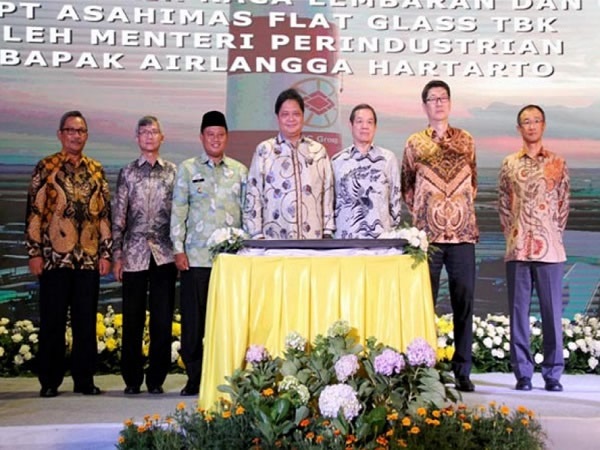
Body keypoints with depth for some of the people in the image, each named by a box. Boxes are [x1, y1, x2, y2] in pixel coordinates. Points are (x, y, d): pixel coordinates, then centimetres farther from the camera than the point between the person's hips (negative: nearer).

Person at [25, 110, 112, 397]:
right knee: (52, 322, 3)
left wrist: (106, 252, 5)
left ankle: (84, 379, 15)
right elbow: (34, 212, -1)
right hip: (54, 257, -3)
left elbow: (105, 214, 12)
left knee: (86, 322, 6)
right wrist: (34, 253, -7)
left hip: (89, 258, 3)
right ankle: (49, 381, 12)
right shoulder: (46, 167, 2)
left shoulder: (96, 170, 12)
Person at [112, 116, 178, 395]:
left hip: (164, 255, 0)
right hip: (134, 254, 0)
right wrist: (117, 255, 0)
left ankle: (156, 379, 12)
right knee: (132, 319, 4)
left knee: (162, 319, 1)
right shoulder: (127, 173, 8)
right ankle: (132, 379, 15)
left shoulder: (173, 172, 7)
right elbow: (118, 216, 6)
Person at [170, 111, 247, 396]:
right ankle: (194, 378, 10)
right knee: (193, 319, 1)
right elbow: (178, 211, 4)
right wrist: (178, 249, -3)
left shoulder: (239, 171, 12)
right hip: (196, 257, -1)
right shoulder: (187, 169, 7)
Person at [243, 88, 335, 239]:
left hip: (312, 238, 2)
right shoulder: (264, 150, 3)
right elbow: (253, 195, 1)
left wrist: (327, 233, 5)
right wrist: (257, 235, -4)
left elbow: (327, 193, 10)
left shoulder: (318, 151, 9)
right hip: (274, 238, -2)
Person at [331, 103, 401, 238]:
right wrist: (329, 233, 7)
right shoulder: (337, 161, 6)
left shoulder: (388, 159, 4)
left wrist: (394, 233, 5)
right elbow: (331, 201, 11)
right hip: (346, 236, 1)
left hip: (381, 236, 0)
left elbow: (395, 200, 7)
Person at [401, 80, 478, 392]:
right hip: (427, 234, -1)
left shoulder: (465, 140, 12)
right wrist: (420, 212, 6)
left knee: (464, 302, 2)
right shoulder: (414, 143, 7)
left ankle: (462, 371, 10)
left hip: (463, 233, 2)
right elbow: (406, 185, 15)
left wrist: (465, 209, 11)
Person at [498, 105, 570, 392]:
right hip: (517, 248, 1)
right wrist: (511, 232, 3)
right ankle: (522, 374, 11)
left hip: (550, 249, -1)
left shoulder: (557, 163, 7)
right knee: (519, 312, 3)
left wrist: (554, 233, 2)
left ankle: (553, 374, 10)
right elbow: (503, 204, 12)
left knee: (552, 312, 2)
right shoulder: (509, 164, 9)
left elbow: (564, 204, 8)